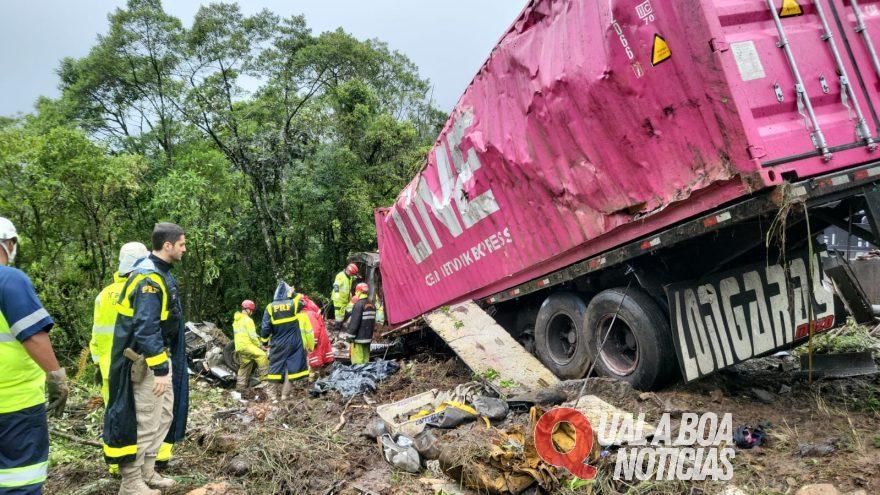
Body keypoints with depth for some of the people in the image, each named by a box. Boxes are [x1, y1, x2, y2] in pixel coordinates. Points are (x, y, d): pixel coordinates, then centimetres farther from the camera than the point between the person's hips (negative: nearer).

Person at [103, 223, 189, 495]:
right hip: (146, 359, -10)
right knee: (145, 421, -1)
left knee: (165, 415, 17)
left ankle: (147, 472, 29)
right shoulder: (148, 278, -22)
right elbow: (146, 329, -27)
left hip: (161, 354, 10)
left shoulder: (160, 273, 10)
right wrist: (160, 369, -25)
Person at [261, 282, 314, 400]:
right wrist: (294, 294, 29)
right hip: (294, 343, -1)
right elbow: (303, 302, 18)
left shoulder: (270, 307, -5)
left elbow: (265, 328, -5)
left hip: (277, 344, 1)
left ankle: (275, 393, 16)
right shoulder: (295, 304, -6)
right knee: (291, 367, 3)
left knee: (276, 366, 12)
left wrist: (264, 339, 10)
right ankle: (285, 395, 0)